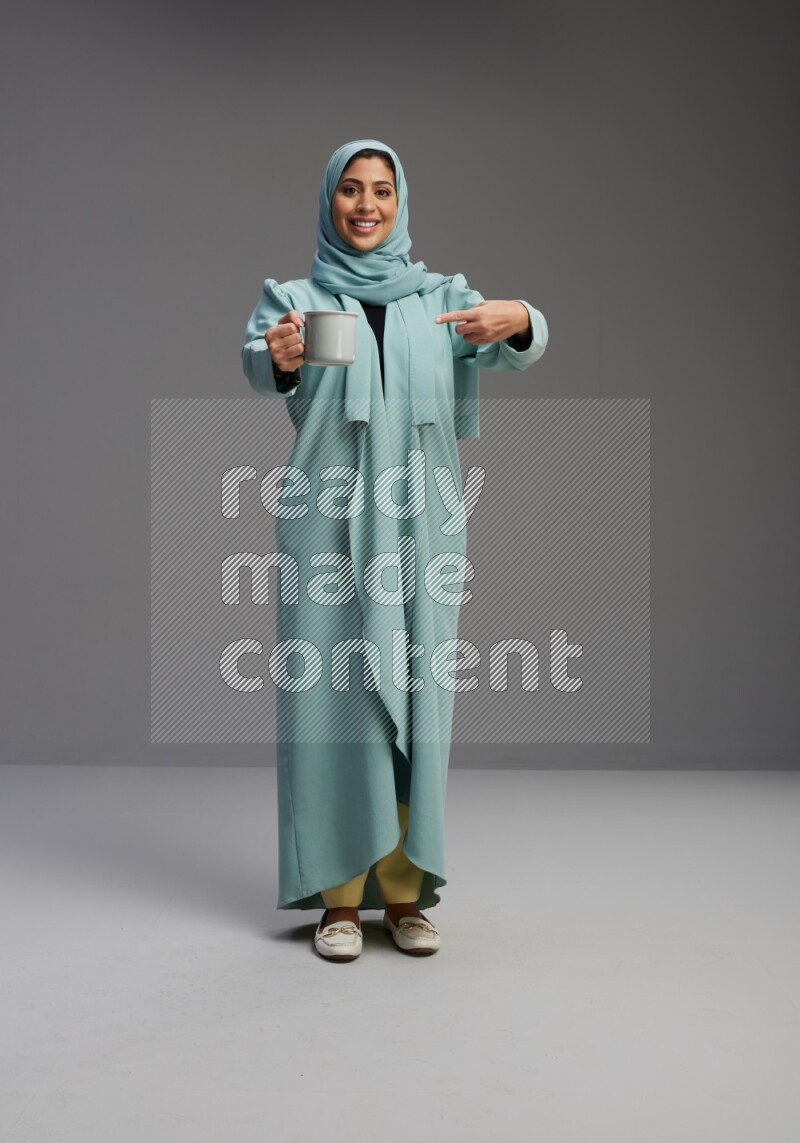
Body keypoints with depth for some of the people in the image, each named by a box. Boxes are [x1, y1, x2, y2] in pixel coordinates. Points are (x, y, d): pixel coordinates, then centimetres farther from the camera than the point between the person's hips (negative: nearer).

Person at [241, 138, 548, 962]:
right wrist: (278, 358, -37)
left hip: (418, 522, 2)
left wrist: (519, 322, -30)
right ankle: (338, 893, 8)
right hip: (328, 522, -1)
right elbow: (260, 364, -13)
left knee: (413, 698, 3)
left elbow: (513, 349, -6)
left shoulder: (441, 298, 13)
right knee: (331, 694, -3)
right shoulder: (295, 298, 9)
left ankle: (403, 891, 14)